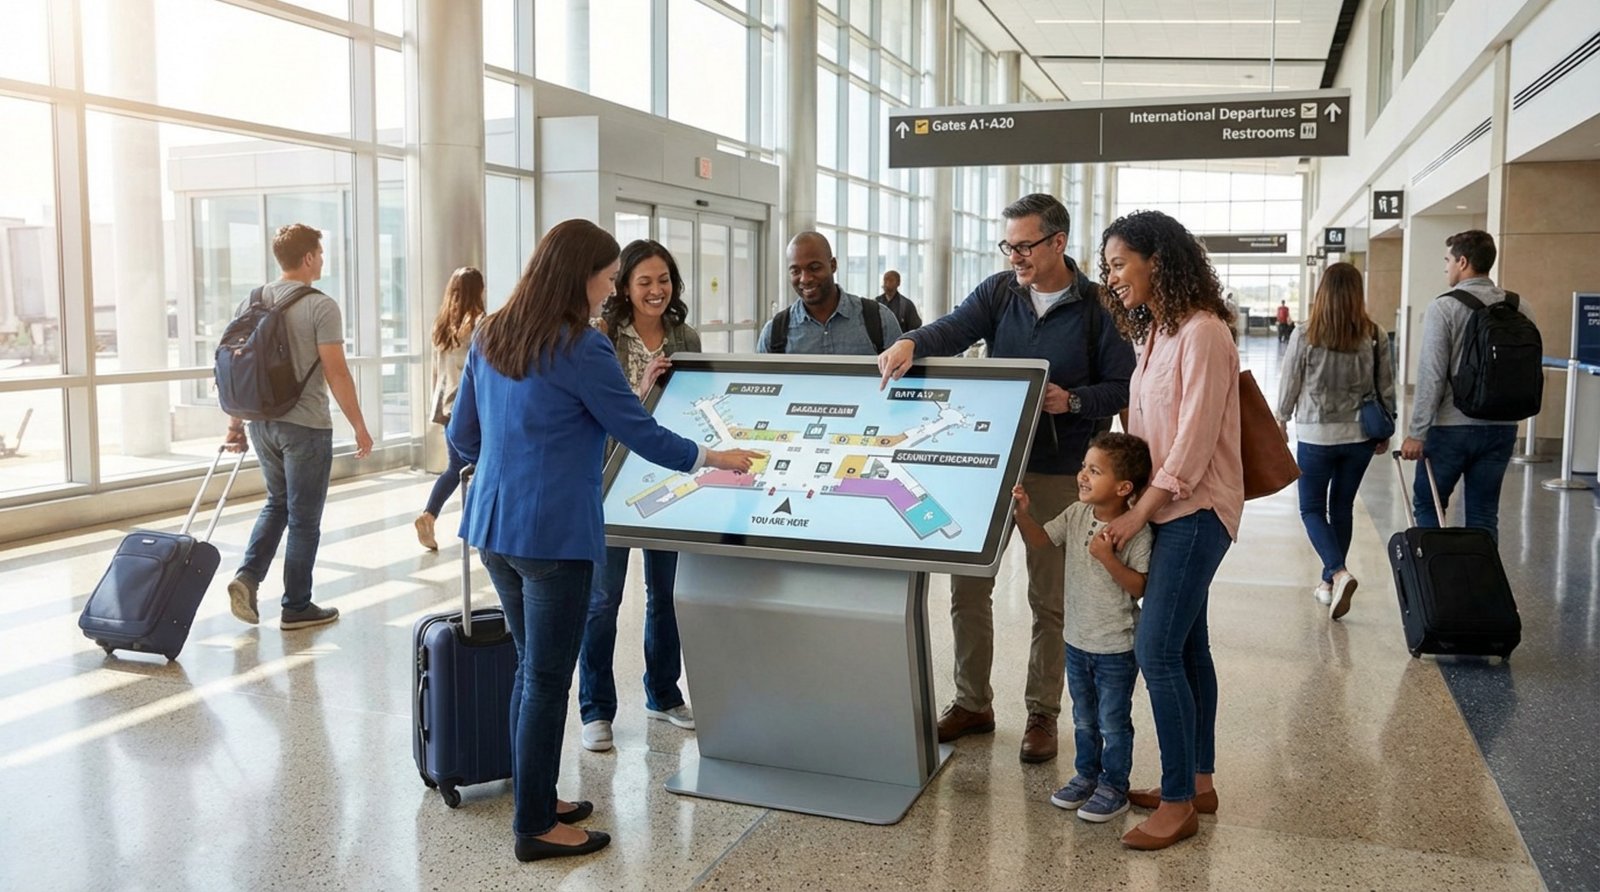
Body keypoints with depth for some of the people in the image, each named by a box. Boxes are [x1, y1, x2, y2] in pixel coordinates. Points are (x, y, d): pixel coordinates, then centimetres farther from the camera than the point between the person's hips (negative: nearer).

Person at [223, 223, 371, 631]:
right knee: (304, 518, 5)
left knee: (277, 503, 23)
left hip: (262, 423, 6)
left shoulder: (251, 303, 7)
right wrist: (359, 427, -8)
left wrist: (235, 425, 16)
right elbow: (336, 374, -16)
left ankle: (247, 576, 6)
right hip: (306, 426, -6)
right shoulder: (321, 306, -13)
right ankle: (296, 608, 13)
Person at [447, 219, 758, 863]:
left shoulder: (489, 337, 9)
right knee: (547, 678, 3)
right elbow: (642, 436, -10)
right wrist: (716, 459, 4)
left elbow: (462, 437, 15)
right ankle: (535, 827, 13)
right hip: (554, 534, -8)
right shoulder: (580, 348, -13)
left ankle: (534, 801, 28)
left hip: (495, 526, 8)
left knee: (530, 668, 18)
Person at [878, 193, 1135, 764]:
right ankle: (972, 703, 24)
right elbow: (956, 328, -13)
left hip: (1057, 473, -3)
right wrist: (912, 342, -33)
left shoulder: (1096, 307, -5)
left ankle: (1042, 714, 23)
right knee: (968, 586, 7)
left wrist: (1073, 402, -21)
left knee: (1048, 599, 7)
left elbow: (1122, 386, -4)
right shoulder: (998, 292, 4)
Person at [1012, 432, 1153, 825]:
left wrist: (1108, 558, -30)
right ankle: (1087, 775, 37)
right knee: (1083, 718, 21)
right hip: (1077, 639, 6)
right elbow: (1039, 540, 3)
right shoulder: (1077, 515, -2)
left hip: (1117, 647, -6)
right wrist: (1022, 512, -13)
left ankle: (1114, 786, 24)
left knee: (1113, 721, 9)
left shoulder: (1136, 531, -20)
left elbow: (1140, 587, -21)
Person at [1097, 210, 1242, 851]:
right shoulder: (1156, 332, 12)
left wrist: (1136, 515, -17)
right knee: (1186, 646, 14)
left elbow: (1192, 445, -20)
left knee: (1156, 651, -10)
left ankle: (1179, 804, 1)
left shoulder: (1202, 334, -16)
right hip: (1166, 508, 9)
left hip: (1195, 510, -9)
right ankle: (1198, 782, 24)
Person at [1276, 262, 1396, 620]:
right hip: (1360, 435, 3)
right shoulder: (1375, 336, -4)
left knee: (1312, 508, 9)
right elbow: (1386, 388, 3)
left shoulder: (1305, 335, -13)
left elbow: (1289, 383, -4)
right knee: (1342, 507, 16)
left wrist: (1281, 419, 13)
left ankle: (1338, 573, -13)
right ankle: (1330, 582, 24)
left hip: (1316, 435, -3)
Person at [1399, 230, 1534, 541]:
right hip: (1502, 428, 5)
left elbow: (1432, 375, -14)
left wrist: (1416, 433, -11)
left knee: (1427, 505, 9)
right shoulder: (1519, 308, 5)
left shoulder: (1444, 308, -11)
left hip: (1451, 427, -5)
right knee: (1484, 514, 11)